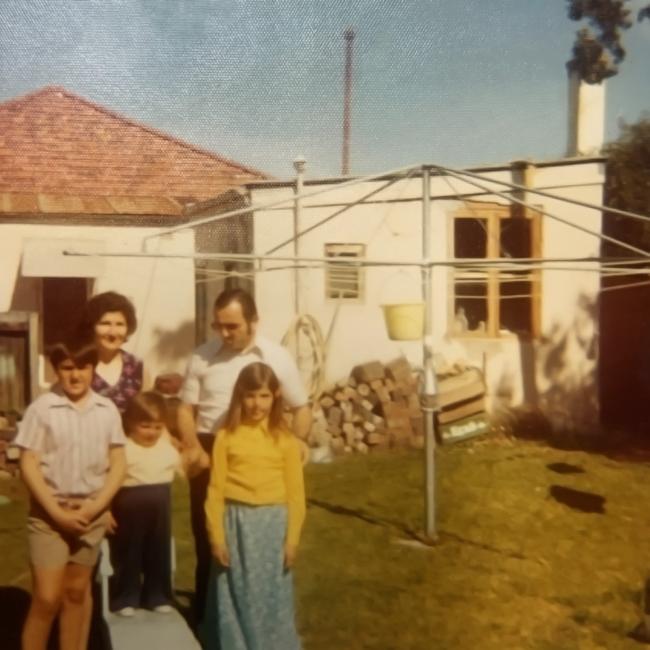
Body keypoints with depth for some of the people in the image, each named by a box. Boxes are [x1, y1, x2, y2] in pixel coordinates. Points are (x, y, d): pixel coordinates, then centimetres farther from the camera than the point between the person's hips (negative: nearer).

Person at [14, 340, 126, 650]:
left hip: (92, 512, 3)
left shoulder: (107, 410, 0)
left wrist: (95, 506, -10)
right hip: (50, 512, -3)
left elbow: (117, 464, 2)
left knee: (76, 593, 13)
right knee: (47, 599, -4)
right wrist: (57, 511, -14)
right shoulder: (42, 408, -8)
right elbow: (29, 465, -9)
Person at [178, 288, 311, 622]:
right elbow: (186, 409, 3)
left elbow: (302, 409, 1)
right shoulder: (202, 356, -2)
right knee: (208, 538, 10)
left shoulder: (277, 357, -4)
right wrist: (196, 451, -11)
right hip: (210, 453, 1)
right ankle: (205, 615, 26)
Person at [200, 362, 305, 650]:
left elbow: (295, 492, 1)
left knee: (272, 597, 9)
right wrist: (216, 536, -5)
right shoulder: (227, 436, -1)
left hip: (273, 525, 0)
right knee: (236, 598, 8)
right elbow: (216, 489, -1)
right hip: (237, 524, 0)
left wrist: (292, 538, -3)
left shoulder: (285, 440, 0)